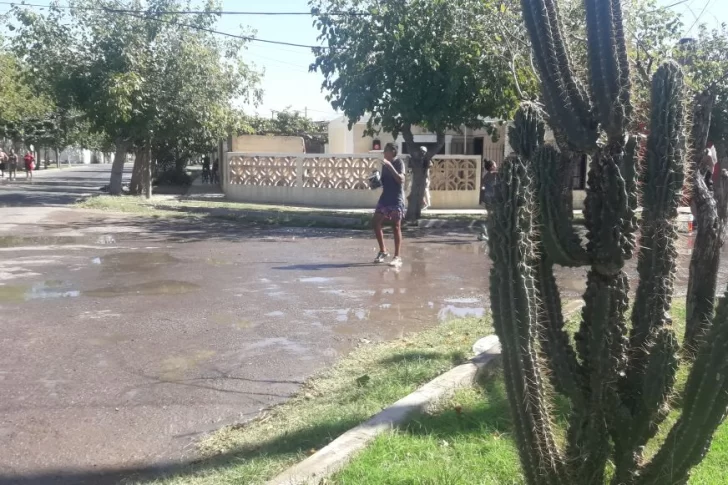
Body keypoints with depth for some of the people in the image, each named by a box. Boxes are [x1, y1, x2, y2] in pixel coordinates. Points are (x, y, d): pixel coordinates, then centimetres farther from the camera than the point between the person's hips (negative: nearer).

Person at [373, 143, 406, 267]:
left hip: (396, 199, -7)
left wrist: (390, 166, -28)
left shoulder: (399, 162, -9)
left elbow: (401, 180, -24)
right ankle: (383, 251, 18)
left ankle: (397, 257, -1)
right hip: (385, 197, 8)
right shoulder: (385, 164, 12)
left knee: (396, 227, -5)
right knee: (375, 223, 3)